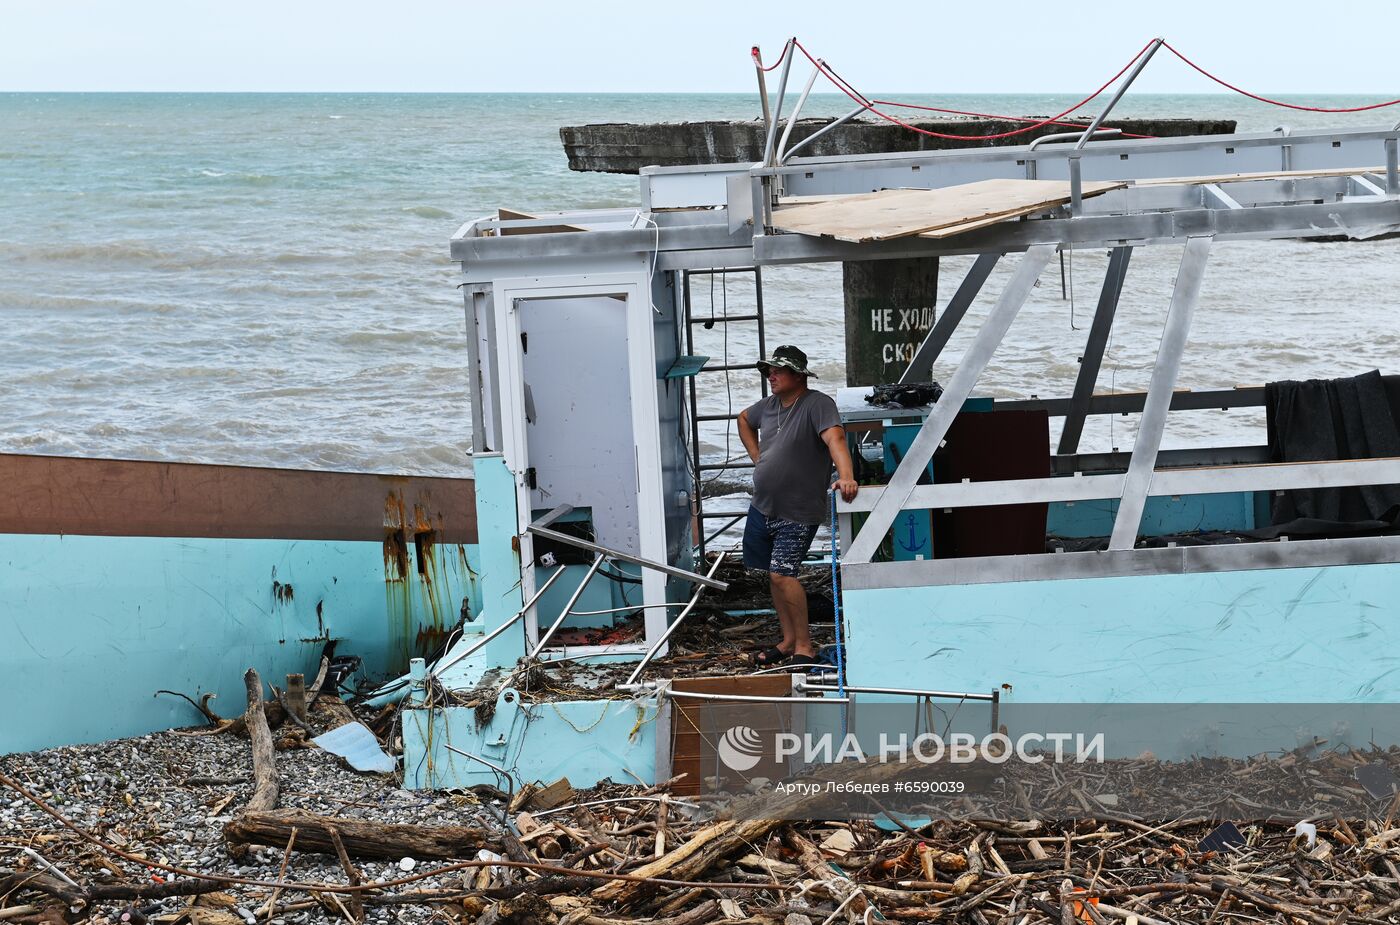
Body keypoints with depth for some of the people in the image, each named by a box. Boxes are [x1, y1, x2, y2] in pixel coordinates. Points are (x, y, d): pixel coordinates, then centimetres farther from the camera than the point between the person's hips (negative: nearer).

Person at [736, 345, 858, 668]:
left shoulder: (817, 404, -15)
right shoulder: (769, 405, 9)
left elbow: (835, 439, -32)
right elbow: (744, 419, 31)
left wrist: (846, 477, -48)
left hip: (798, 514, -8)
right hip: (763, 508, 8)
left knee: (782, 574, -17)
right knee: (775, 575, 13)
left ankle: (804, 646, -7)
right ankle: (789, 640, 25)